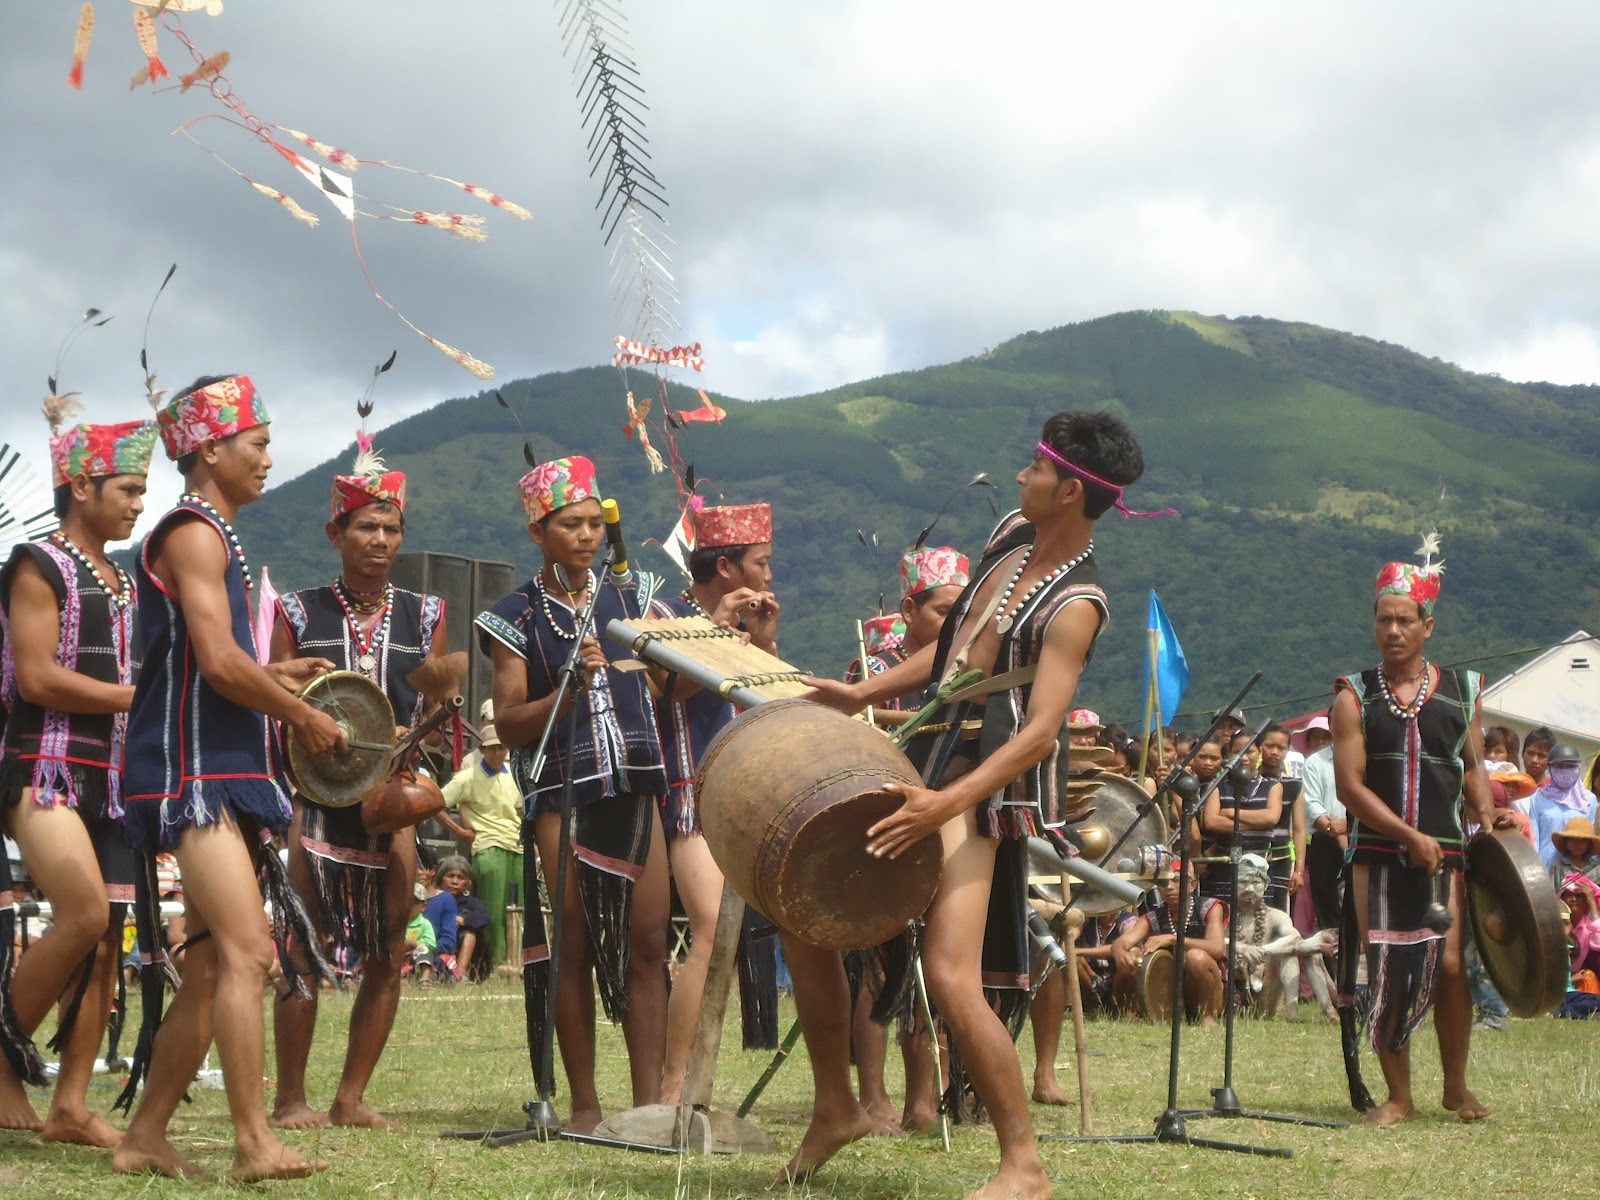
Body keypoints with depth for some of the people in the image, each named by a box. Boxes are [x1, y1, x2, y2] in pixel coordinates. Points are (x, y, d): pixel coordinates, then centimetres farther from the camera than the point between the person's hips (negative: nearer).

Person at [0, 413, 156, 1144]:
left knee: (106, 941, 1)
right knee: (85, 916, -22)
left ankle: (71, 1106, 4)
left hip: (112, 776, 8)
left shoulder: (121, 583, 19)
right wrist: (140, 697, -12)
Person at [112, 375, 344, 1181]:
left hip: (223, 775, 10)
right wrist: (304, 715, -9)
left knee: (211, 967, 9)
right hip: (194, 772, -10)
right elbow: (218, 662, -20)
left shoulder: (213, 535, 21)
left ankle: (145, 1138, 15)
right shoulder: (194, 532, -10)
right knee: (246, 954, -16)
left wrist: (276, 677, 15)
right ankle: (254, 1145, -18)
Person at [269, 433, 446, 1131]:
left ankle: (352, 1096, 10)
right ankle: (290, 1097, 3)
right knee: (303, 950, -5)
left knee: (388, 954, 1)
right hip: (315, 793, -2)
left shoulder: (425, 616, 10)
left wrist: (411, 741, -10)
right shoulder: (299, 613, 6)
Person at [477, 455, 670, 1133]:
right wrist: (569, 689, -17)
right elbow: (508, 726, -2)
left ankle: (650, 1100, 3)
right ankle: (584, 1104, 8)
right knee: (575, 948, 0)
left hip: (637, 788, 3)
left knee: (647, 944, -1)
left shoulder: (629, 596, 12)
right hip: (563, 795, -3)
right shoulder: (518, 617, 2)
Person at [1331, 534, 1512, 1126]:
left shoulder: (1462, 690, 8)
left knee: (1450, 966, -5)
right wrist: (1411, 836, -14)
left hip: (1446, 853, 1)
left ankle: (1456, 1086, 14)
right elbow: (1350, 785, -6)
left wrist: (1486, 815, -1)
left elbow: (1472, 767, 18)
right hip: (1377, 854, -1)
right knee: (1385, 971, -1)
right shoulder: (1355, 695, 1)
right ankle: (1398, 1096, 8)